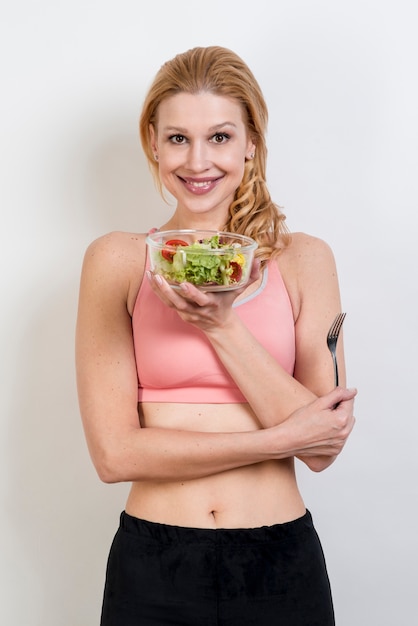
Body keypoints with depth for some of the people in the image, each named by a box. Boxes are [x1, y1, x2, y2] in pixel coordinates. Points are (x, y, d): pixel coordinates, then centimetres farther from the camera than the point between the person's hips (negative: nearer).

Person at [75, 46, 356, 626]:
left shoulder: (305, 258, 0)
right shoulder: (117, 260, -3)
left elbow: (324, 446, -8)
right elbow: (114, 452, -9)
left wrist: (220, 325, -18)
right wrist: (280, 439, -11)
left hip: (281, 561, 1)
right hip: (153, 563, -1)